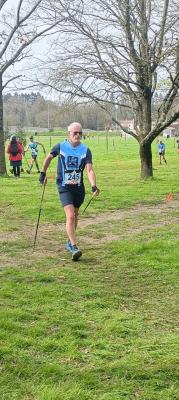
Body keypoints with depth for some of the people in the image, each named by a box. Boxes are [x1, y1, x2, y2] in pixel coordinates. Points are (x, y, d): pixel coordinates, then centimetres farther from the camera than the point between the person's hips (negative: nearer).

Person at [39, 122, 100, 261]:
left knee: (74, 216, 16)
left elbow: (89, 170, -14)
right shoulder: (60, 147, -7)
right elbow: (49, 158, 12)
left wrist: (94, 186, -27)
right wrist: (43, 173, 15)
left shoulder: (86, 150, -5)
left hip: (79, 188, 3)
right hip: (64, 188, -3)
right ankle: (74, 247, -19)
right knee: (70, 216, -17)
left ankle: (70, 242, 36)